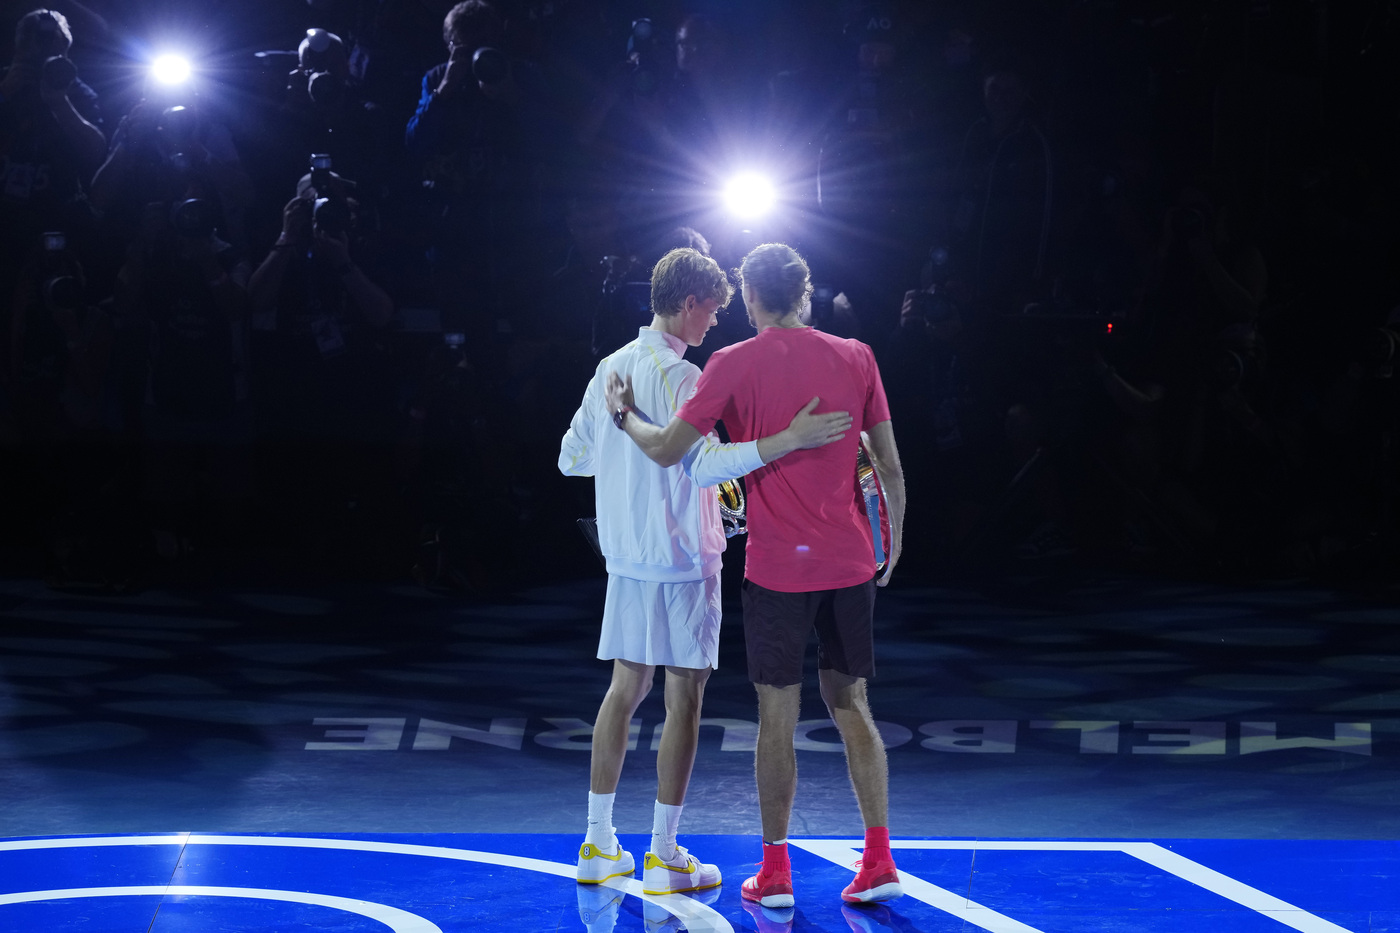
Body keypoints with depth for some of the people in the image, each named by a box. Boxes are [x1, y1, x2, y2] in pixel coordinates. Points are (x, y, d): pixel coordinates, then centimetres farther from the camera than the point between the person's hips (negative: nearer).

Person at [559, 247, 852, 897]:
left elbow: (571, 458, 15)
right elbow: (705, 464, -29)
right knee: (684, 700, -1)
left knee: (624, 690, 13)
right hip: (681, 560, -8)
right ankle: (665, 857, 0)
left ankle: (598, 846, 15)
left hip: (625, 555, 8)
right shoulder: (678, 376, -16)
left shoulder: (610, 368, 8)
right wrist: (789, 439, -37)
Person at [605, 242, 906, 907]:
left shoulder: (732, 365, -7)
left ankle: (775, 873, 7)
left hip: (777, 567, -3)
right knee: (851, 706, 10)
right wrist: (894, 539, 18)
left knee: (777, 714, 3)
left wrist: (624, 414, 12)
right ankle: (879, 863, 5)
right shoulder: (856, 358, 3)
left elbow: (666, 450, -7)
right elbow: (889, 465, 5)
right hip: (850, 563, 3)